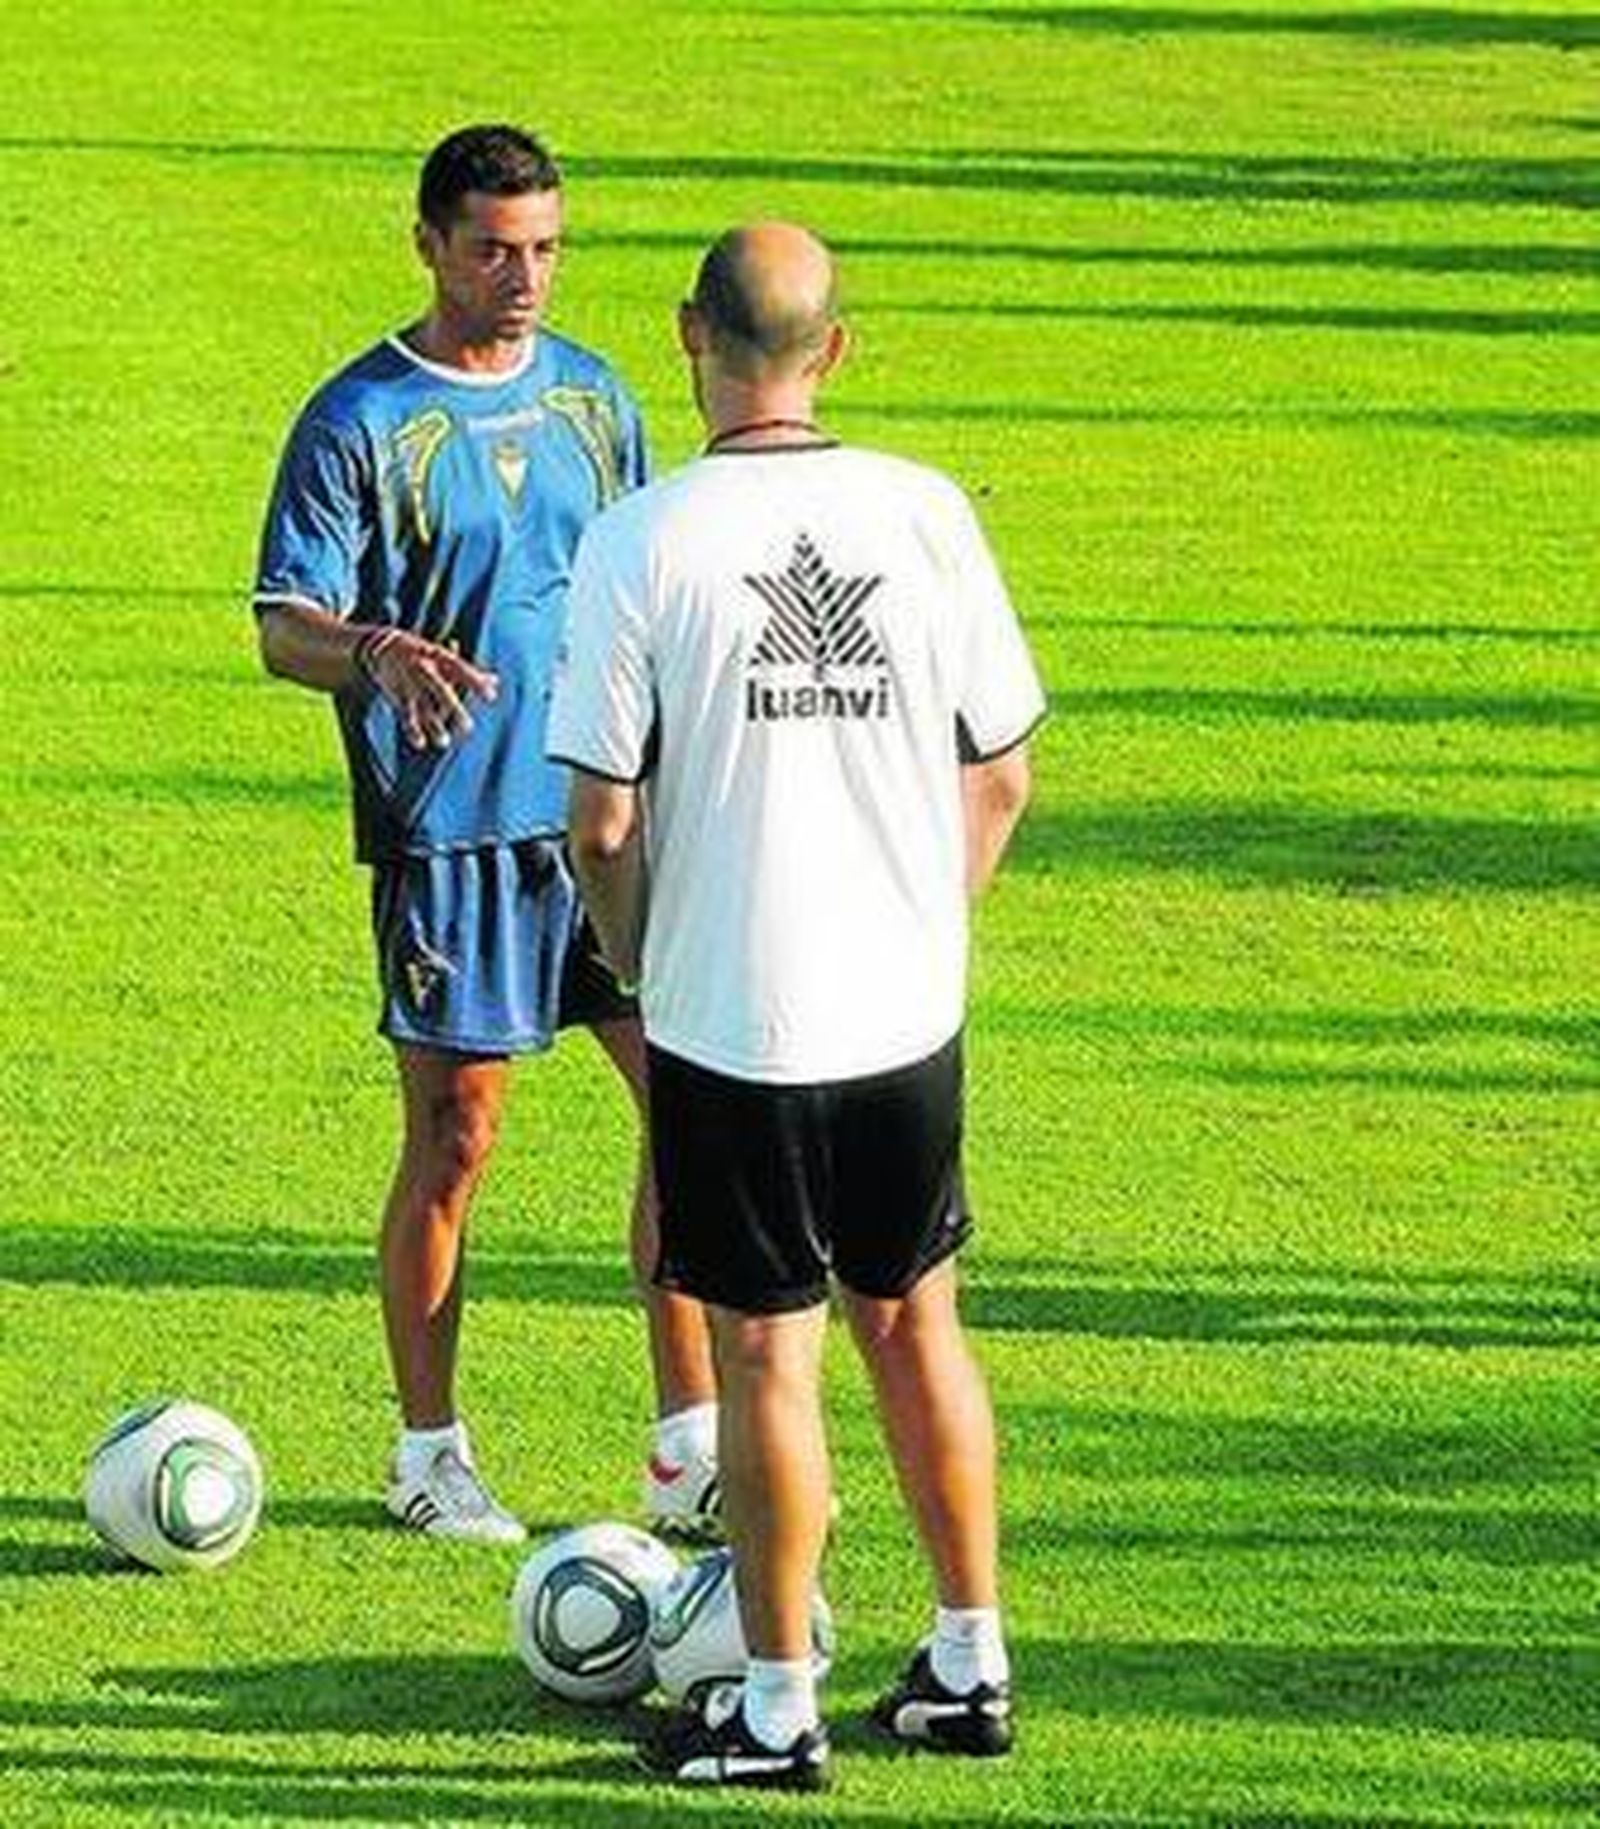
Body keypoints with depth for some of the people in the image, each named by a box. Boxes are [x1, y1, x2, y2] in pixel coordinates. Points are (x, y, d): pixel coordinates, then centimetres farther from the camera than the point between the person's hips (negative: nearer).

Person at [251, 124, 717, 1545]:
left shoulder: (591, 397, 10)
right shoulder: (359, 423, -7)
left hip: (611, 820, 5)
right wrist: (377, 653, -33)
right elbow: (285, 628, -11)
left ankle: (691, 1455, 7)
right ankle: (431, 1457, 14)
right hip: (452, 837, -5)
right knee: (454, 1143, 1)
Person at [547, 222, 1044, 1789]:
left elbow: (602, 818, -11)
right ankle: (969, 1663, 25)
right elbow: (1000, 777, 3)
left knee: (766, 1353, 5)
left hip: (731, 1019, -3)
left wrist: (637, 966, 6)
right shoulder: (925, 515, -3)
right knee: (913, 1323, 17)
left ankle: (776, 1707, 13)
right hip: (908, 1013, 3)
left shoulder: (640, 543, -13)